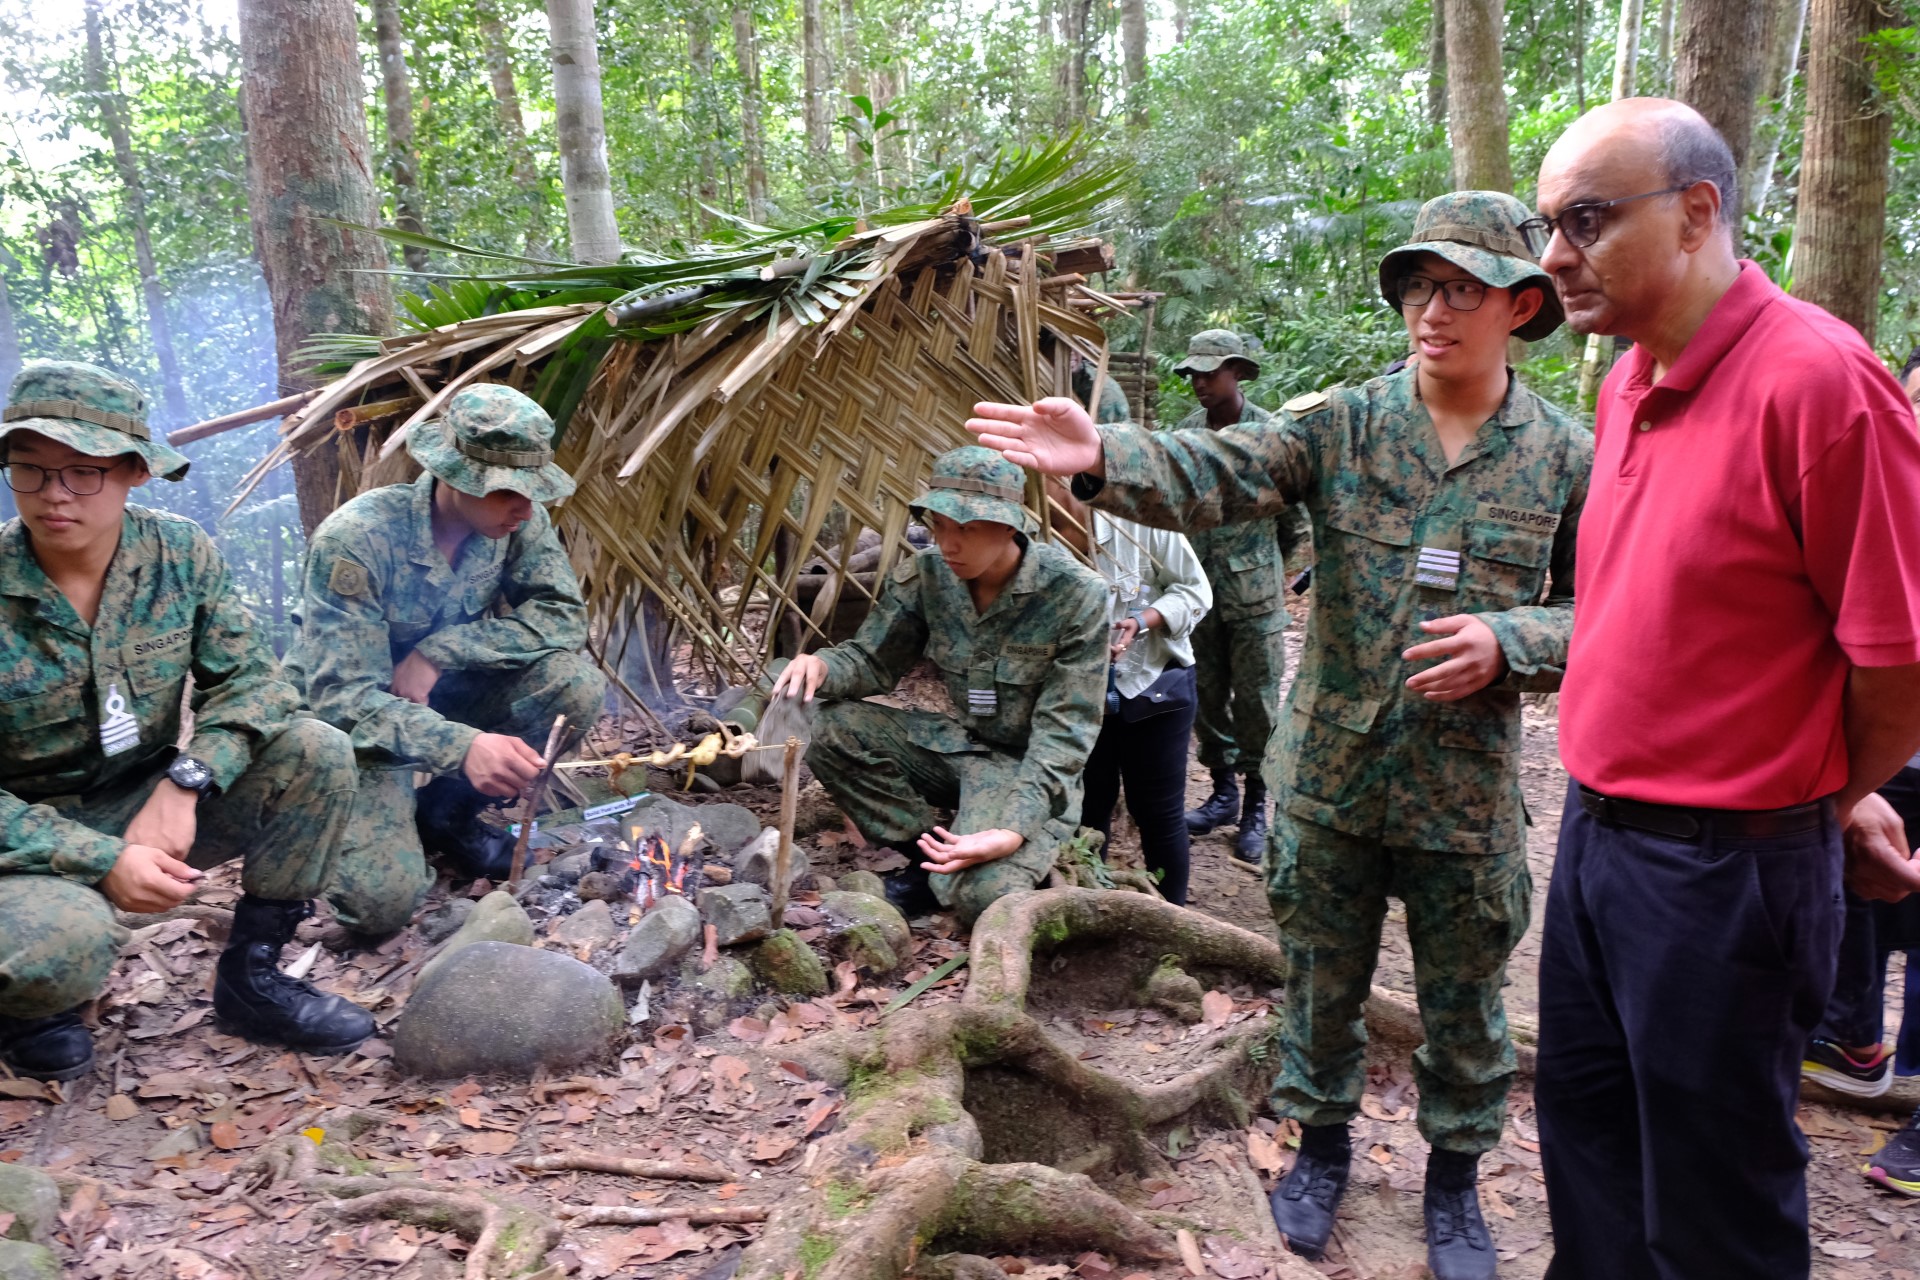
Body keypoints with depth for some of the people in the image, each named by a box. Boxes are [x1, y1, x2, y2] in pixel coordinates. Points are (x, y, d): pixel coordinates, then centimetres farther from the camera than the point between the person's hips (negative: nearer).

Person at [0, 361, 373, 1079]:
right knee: (62, 940, -36)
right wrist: (102, 861, -28)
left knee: (317, 756, -18)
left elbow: (250, 680, -9)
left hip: (148, 802, 4)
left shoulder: (181, 554, -9)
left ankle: (250, 976, -3)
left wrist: (183, 783, -26)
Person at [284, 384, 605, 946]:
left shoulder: (519, 521, -13)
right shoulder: (354, 540, -27)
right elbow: (342, 699, -30)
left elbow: (562, 616, -14)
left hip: (443, 695, 5)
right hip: (353, 722, -5)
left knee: (576, 685, -22)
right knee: (380, 901, -25)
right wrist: (463, 745, -47)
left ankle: (445, 814, 1)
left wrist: (439, 649, -27)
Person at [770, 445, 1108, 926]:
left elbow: (1064, 732, -21)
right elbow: (872, 660, 2)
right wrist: (820, 665, -24)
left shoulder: (1076, 593, -22)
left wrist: (1013, 829, -33)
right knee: (832, 731, -16)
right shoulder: (925, 575, -7)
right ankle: (927, 856, -3)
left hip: (1032, 767, -5)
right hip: (957, 742, 6)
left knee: (980, 893, -31)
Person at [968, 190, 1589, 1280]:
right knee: (1323, 983, 17)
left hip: (1469, 793, 0)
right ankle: (1323, 1146, 41)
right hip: (1331, 775, 1)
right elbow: (1217, 475, -20)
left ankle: (1456, 1176, 40)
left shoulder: (1566, 457, -2)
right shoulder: (1344, 423, -4)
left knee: (1464, 1002, 16)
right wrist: (1101, 457, -40)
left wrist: (1508, 642, -18)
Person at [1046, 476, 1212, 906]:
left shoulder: (1138, 517, -18)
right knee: (1086, 809, 15)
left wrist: (1141, 621, -26)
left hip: (1154, 686, -2)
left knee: (1158, 812, 7)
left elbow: (1194, 591, -11)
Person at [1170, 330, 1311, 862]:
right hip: (1198, 585, 4)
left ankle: (1256, 804, 14)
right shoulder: (1186, 431, 5)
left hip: (1254, 590, -4)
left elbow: (1295, 510, 2)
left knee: (1255, 699, 2)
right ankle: (1223, 791, 27)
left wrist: (1277, 562, 9)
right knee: (1206, 696, 11)